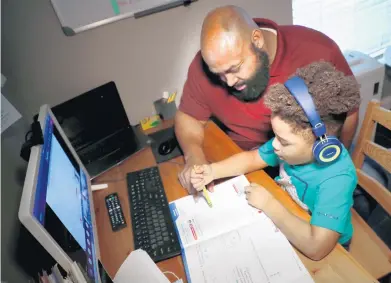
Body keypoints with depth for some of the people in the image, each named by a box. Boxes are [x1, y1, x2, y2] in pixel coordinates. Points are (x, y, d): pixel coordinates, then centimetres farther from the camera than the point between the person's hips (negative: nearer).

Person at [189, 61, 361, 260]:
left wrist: (268, 203, -33)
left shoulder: (337, 179, -37)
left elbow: (315, 248, -42)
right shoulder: (293, 141, -20)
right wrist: (213, 171, -21)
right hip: (285, 223, 5)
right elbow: (252, 158, -6)